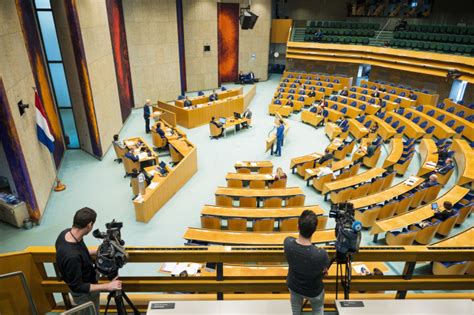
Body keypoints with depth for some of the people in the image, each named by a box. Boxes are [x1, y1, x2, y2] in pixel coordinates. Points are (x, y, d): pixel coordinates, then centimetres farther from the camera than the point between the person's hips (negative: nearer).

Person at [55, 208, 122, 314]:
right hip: (84, 293, -7)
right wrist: (107, 286, -27)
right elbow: (77, 287, -30)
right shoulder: (71, 256, -42)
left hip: (87, 281, 7)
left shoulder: (66, 233, -17)